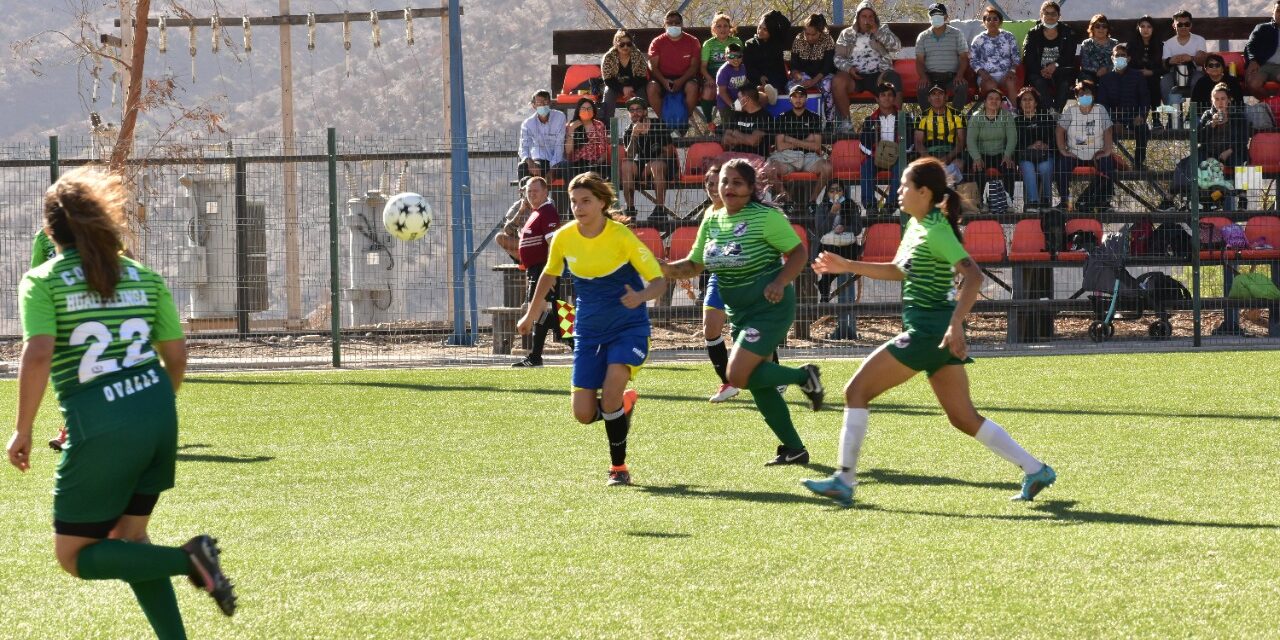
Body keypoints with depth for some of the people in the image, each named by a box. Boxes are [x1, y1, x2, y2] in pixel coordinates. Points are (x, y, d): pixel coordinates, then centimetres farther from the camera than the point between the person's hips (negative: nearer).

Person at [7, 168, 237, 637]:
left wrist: (22, 432, -6)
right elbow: (177, 356, 12)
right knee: (128, 537, 22)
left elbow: (37, 356, -16)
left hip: (100, 431, -6)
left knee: (74, 556, 8)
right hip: (157, 415, 6)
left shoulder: (41, 282, -3)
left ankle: (186, 560, -12)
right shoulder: (143, 277, 11)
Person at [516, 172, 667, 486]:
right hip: (589, 331, 4)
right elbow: (549, 275, 15)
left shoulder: (622, 236, -17)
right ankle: (624, 404, 32)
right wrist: (531, 314, 26)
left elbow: (659, 281, -15)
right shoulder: (563, 238, -6)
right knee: (584, 414, -4)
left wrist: (641, 296, -37)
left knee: (611, 394, -25)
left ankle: (619, 467, -5)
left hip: (628, 327, -4)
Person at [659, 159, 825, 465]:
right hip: (739, 312, 8)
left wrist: (780, 282, -25)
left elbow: (798, 252, -10)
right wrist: (665, 269, -9)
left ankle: (804, 376, 1)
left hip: (769, 307, -8)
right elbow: (694, 265, 10)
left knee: (738, 375, -18)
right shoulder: (712, 220, 6)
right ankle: (794, 449, 20)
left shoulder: (766, 217, -14)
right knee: (758, 384, 9)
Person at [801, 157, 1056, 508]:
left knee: (857, 390, -4)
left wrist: (955, 324, -33)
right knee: (964, 418, 12)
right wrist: (848, 266, 22)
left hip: (929, 331, -10)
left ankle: (844, 480, -3)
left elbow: (973, 276, -25)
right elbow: (898, 270, 28)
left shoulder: (936, 231, -15)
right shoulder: (915, 225, 13)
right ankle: (1035, 470, 12)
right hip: (938, 333, 10)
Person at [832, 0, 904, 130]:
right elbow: (838, 57, 9)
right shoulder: (847, 34, 16)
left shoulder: (883, 30, 16)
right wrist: (848, 67, -12)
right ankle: (845, 122, -23)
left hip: (878, 74, -1)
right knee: (837, 81, -31)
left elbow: (897, 47, 0)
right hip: (855, 75, 1)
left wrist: (877, 32, -6)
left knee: (895, 79, -34)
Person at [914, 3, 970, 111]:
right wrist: (923, 77, -11)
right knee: (921, 88, -32)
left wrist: (959, 75, -11)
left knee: (963, 86, -32)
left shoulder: (956, 34, 10)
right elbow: (919, 60, 9)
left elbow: (963, 57, 6)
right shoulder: (923, 37, 12)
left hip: (951, 76, 0)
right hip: (931, 76, 0)